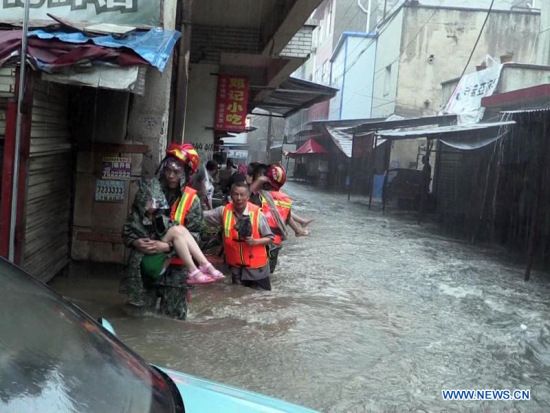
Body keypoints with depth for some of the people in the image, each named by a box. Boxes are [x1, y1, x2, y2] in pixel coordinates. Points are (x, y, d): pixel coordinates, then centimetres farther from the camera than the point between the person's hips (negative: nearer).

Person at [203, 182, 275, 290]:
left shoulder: (257, 214, -13)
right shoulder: (224, 211, -5)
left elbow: (270, 238, -7)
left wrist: (255, 242, -22)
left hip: (256, 267, -3)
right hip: (236, 267, 3)